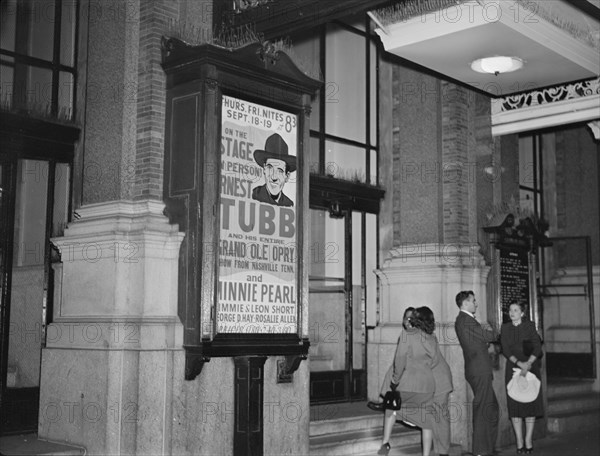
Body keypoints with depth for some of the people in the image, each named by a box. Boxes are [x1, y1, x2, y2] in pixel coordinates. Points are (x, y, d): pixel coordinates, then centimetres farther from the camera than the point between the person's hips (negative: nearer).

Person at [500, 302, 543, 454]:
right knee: (514, 405, -5)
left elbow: (537, 348, -5)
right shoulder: (505, 328, 6)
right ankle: (519, 442, -1)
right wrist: (520, 364, -15)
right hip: (513, 368, 1)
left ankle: (528, 441, 3)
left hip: (531, 367, -1)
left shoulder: (530, 326, 2)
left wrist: (528, 363, -18)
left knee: (530, 403, -3)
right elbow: (505, 350, -2)